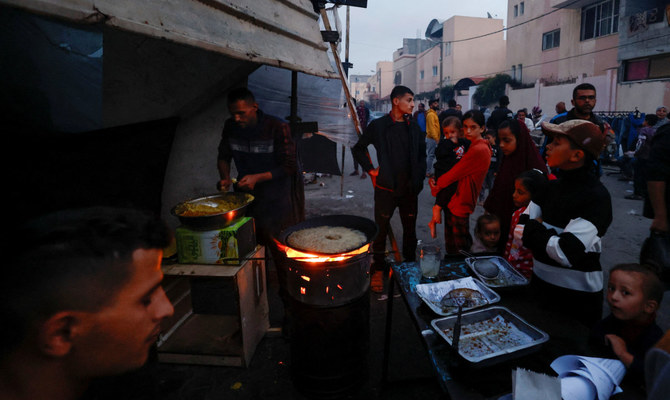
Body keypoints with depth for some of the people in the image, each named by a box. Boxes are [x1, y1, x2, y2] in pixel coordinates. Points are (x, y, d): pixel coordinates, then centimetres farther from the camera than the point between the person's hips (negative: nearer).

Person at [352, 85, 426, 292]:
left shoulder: (414, 128, 9)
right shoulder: (378, 126, -3)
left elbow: (422, 155, 18)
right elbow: (359, 149, 5)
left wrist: (419, 178, 7)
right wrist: (371, 170, -2)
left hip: (409, 189, 4)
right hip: (386, 188, -3)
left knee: (410, 229, 13)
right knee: (381, 230, 6)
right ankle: (378, 269, 21)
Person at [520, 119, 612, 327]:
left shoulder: (596, 197, -20)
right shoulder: (553, 186, 1)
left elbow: (567, 253, -29)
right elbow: (521, 228, -1)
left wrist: (533, 229, -16)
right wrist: (543, 233, -18)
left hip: (577, 300, -6)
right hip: (541, 283, 6)